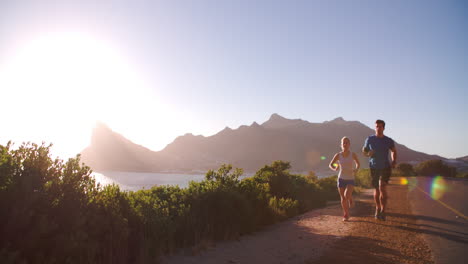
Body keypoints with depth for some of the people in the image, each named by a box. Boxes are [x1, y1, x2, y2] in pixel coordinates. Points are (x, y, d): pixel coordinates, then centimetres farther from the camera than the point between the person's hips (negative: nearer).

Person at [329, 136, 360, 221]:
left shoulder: (353, 154, -9)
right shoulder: (338, 155, -7)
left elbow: (358, 164, 9)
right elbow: (330, 165, 3)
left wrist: (356, 170, -13)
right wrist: (335, 168, -20)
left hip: (350, 180, -1)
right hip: (341, 179, 1)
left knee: (347, 195, -22)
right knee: (343, 199, 5)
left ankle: (350, 198, 16)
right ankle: (346, 215, 29)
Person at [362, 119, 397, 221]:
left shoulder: (389, 141, -2)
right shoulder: (370, 139, -2)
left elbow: (394, 151, 17)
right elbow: (364, 150, 11)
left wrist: (394, 161, 1)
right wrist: (368, 154, -12)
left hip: (385, 167, -1)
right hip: (374, 168, 1)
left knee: (382, 187, -21)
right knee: (376, 190, 11)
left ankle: (383, 211, -15)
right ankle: (378, 208, 33)